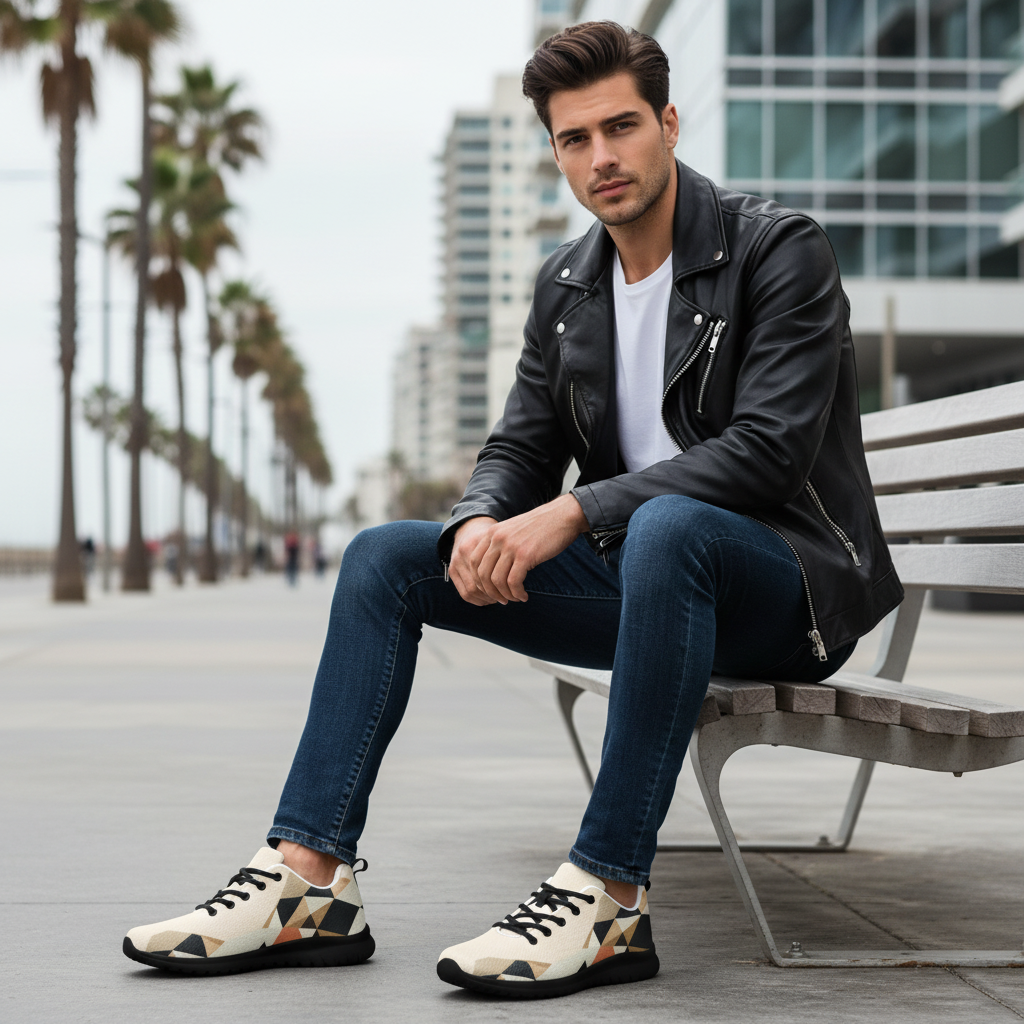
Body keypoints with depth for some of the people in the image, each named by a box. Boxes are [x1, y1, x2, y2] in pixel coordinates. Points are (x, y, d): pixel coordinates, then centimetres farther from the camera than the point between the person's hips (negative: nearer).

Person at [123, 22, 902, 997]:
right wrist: (482, 524, -14)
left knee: (666, 528, -41)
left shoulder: (779, 249, -11)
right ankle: (309, 882, -11)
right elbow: (519, 448, 12)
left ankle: (609, 898, -36)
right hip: (639, 574, 7)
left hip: (789, 579, -7)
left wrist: (571, 514, -26)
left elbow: (766, 450, -21)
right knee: (383, 558, -4)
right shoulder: (565, 284, 10)